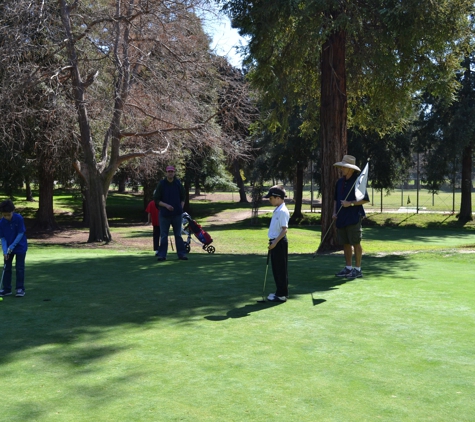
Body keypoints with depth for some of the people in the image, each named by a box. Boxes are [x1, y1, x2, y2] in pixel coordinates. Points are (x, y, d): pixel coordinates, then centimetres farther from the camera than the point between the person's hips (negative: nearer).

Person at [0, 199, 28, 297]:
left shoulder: (19, 218, -20)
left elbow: (21, 234, -16)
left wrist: (12, 246, -18)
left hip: (20, 247, -3)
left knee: (19, 268, -1)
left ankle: (20, 289, 6)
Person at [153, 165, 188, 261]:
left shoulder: (178, 184, 3)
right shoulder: (161, 184, -3)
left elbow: (183, 198, 14)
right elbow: (156, 199, -3)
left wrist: (181, 207, -1)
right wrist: (166, 205, -16)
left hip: (177, 214, 2)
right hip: (164, 214, -1)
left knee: (178, 235, 8)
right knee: (163, 236, 3)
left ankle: (181, 254, 12)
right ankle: (162, 255, 8)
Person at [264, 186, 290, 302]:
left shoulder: (282, 211, -17)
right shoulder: (277, 211, 14)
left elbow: (284, 230, -22)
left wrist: (275, 242, -24)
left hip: (280, 242, -10)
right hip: (275, 242, 10)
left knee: (281, 269, -3)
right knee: (276, 269, 15)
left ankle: (282, 294, 3)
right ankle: (280, 292, 23)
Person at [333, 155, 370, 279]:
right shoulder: (340, 182, 12)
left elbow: (366, 200, -10)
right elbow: (336, 199, 21)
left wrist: (350, 203, -18)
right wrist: (334, 212, 7)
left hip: (353, 217, -7)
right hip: (342, 218, 7)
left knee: (355, 243, -2)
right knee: (345, 243, 12)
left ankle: (358, 270, 6)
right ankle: (348, 268, 21)